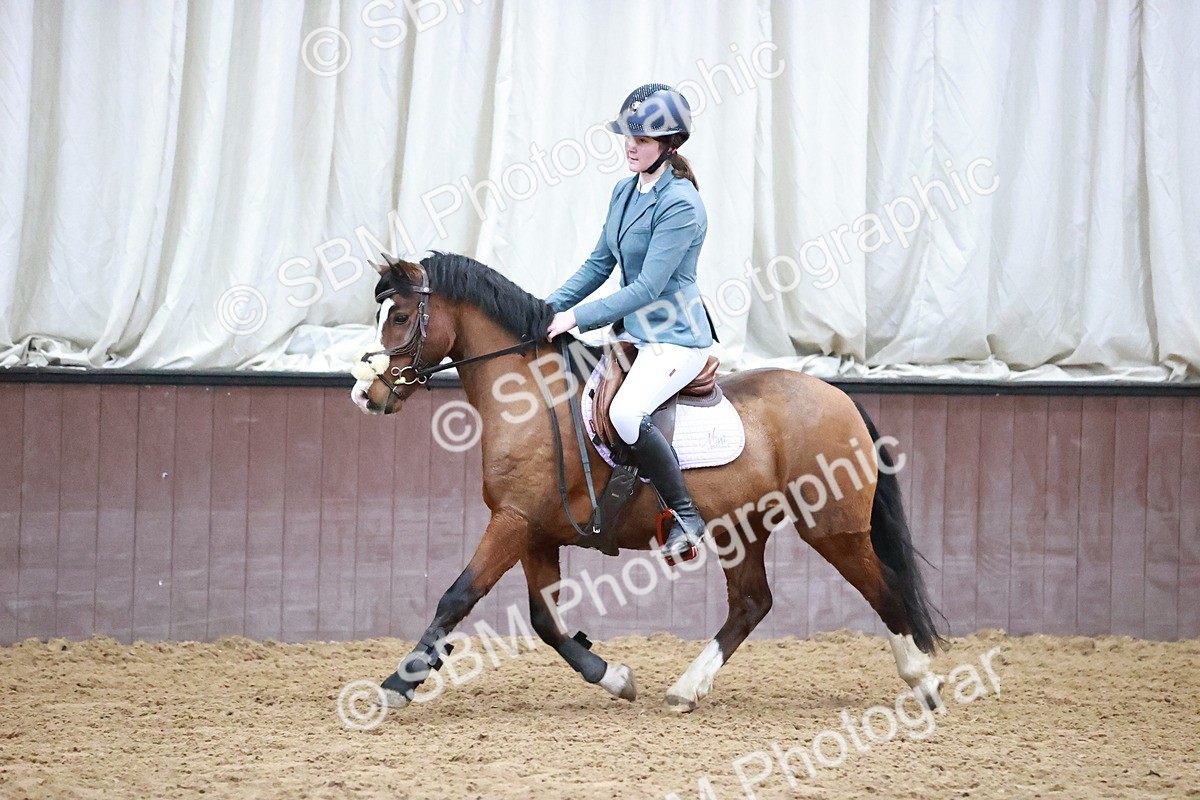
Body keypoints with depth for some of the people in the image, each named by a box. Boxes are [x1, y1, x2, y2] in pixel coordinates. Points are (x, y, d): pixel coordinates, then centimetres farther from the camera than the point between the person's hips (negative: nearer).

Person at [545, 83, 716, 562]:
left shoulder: (680, 205, -18)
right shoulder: (625, 191, 9)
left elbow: (647, 287, -22)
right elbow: (600, 263, 15)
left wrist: (576, 318, -21)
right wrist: (551, 307, 3)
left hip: (677, 337, -9)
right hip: (631, 330, 9)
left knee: (625, 413, -31)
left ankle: (686, 516, -17)